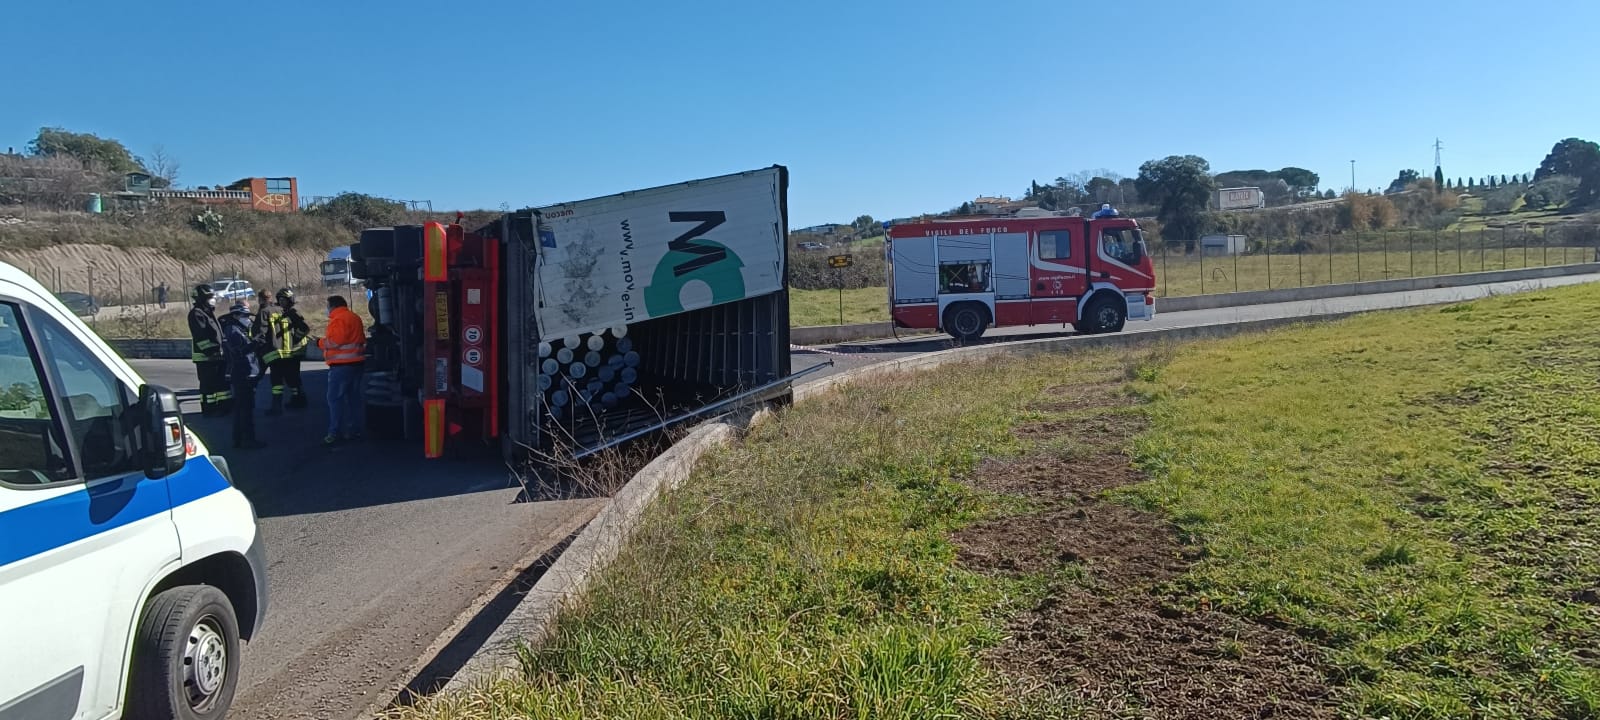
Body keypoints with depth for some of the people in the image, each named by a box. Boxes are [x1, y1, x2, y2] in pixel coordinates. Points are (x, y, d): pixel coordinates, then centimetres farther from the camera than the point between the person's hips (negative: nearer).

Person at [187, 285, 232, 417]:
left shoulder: (208, 312, 19)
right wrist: (211, 350, -24)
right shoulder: (196, 314, -12)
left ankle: (224, 405, 19)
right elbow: (200, 336, -21)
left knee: (222, 381, 13)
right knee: (208, 384, -6)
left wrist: (221, 349, 22)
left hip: (216, 355, 10)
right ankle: (208, 410, -1)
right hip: (205, 357, -10)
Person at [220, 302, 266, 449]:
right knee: (247, 408, -9)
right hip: (242, 375, -11)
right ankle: (248, 440, -8)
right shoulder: (233, 331, -13)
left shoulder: (239, 330, 20)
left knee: (240, 408, 14)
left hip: (242, 375, 11)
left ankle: (239, 440, 20)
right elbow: (238, 351, -27)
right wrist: (254, 343, -34)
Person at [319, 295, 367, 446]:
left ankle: (335, 433, -8)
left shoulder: (338, 319, -13)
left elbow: (334, 341, -19)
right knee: (353, 397, 12)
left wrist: (320, 342, -3)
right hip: (356, 362, 9)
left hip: (342, 365, -9)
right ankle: (354, 430, 16)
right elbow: (362, 339, 20)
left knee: (335, 398, -6)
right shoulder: (355, 317, 16)